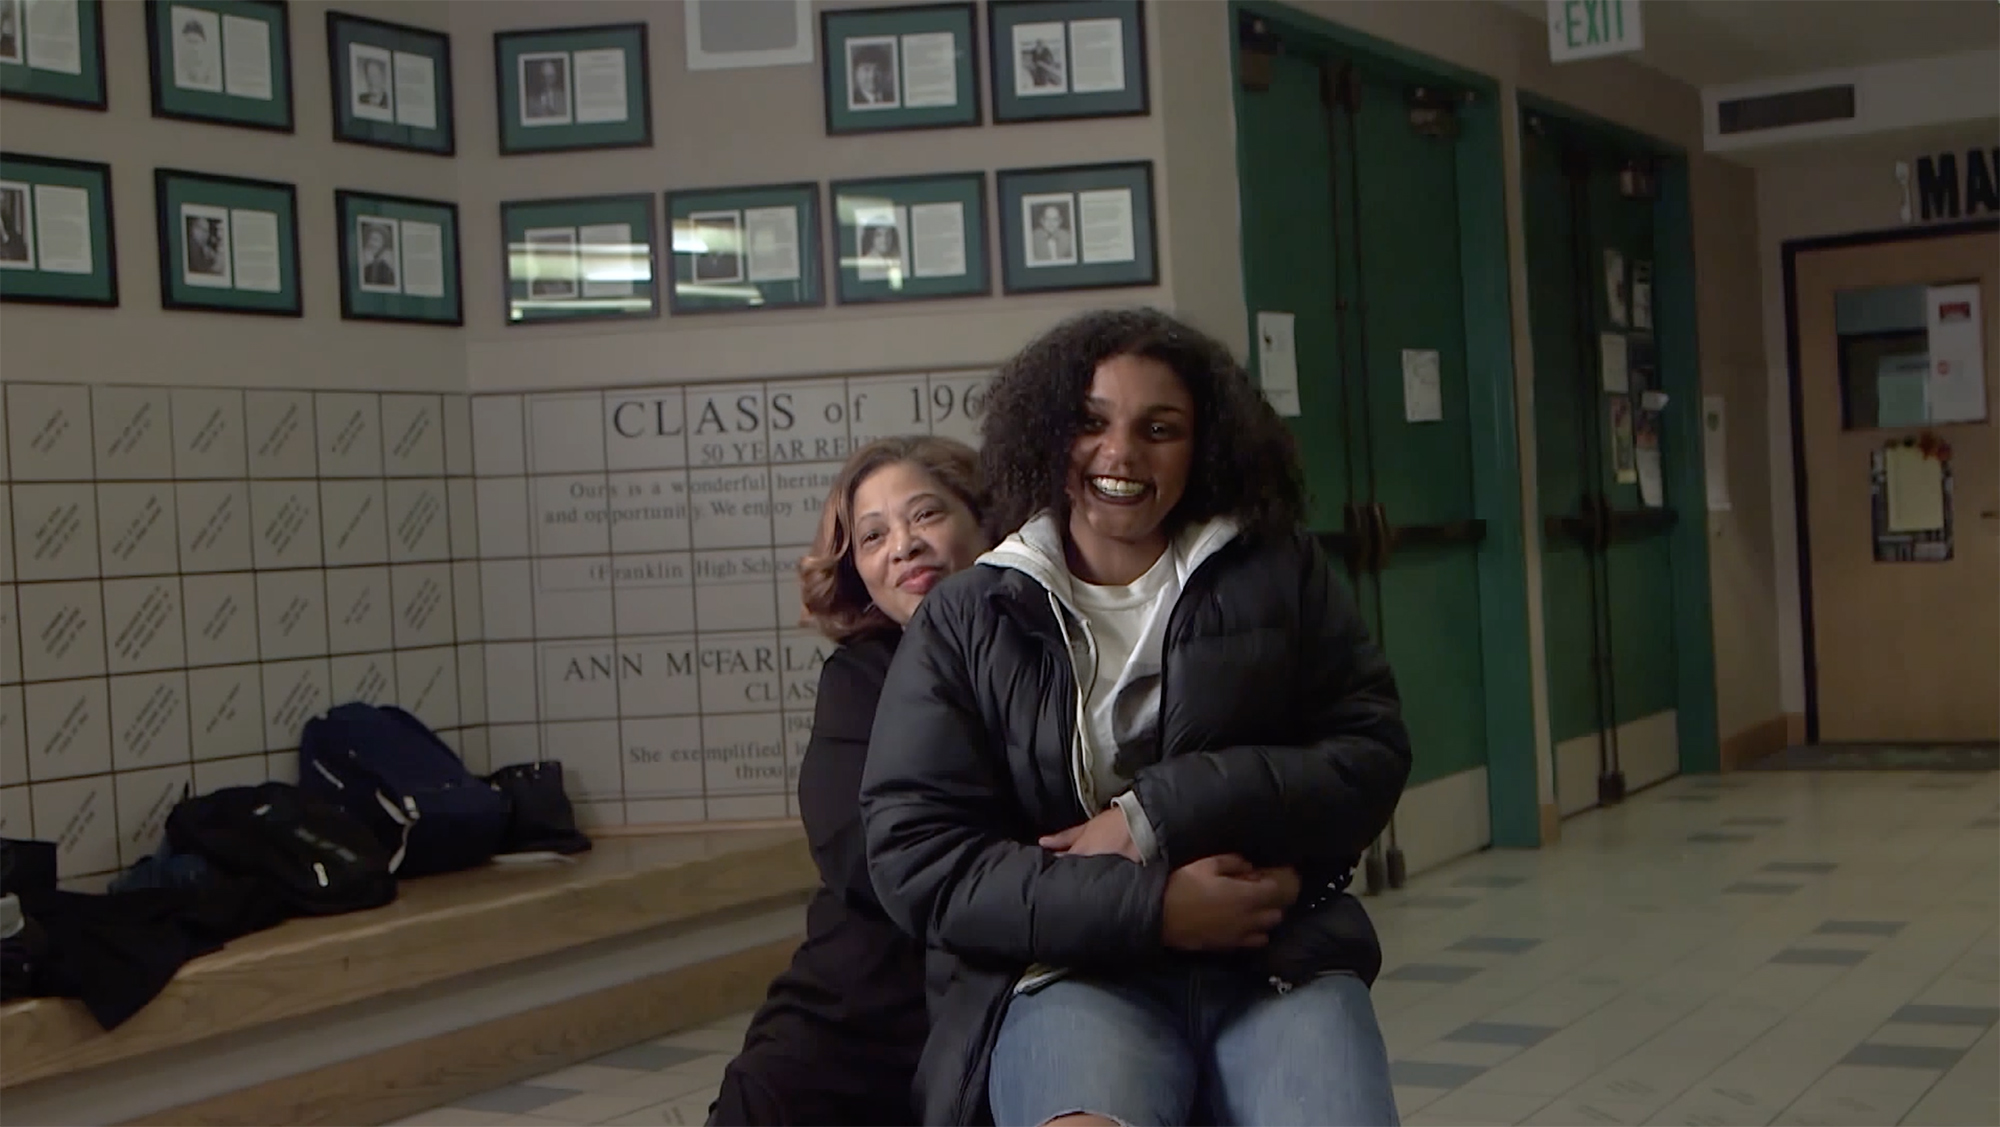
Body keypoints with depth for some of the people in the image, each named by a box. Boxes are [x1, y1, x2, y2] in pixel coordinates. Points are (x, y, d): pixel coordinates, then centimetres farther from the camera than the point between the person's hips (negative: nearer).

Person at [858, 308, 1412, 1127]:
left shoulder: (1279, 576, 12)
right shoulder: (967, 621, 8)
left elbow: (1371, 754, 4)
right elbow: (917, 855, 0)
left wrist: (1160, 815, -8)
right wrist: (1147, 906, -11)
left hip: (1282, 960, 2)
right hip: (1068, 974, -1)